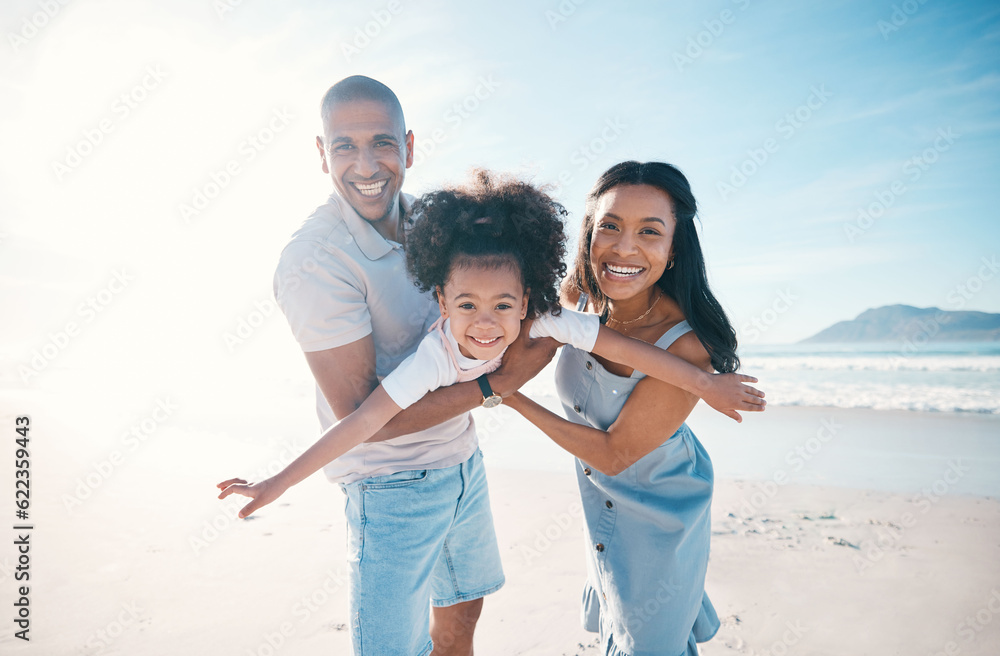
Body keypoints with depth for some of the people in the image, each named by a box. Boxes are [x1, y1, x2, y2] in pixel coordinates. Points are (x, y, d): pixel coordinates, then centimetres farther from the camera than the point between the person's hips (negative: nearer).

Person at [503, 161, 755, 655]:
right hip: (597, 494, 6)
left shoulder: (687, 346, -36)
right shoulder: (578, 296, -19)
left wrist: (506, 394, -30)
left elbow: (614, 453, -29)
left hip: (658, 510, -5)